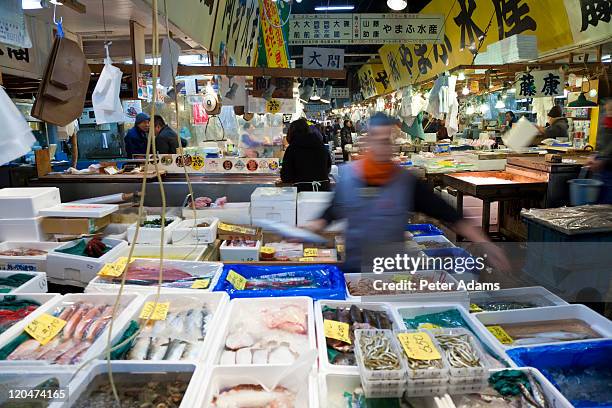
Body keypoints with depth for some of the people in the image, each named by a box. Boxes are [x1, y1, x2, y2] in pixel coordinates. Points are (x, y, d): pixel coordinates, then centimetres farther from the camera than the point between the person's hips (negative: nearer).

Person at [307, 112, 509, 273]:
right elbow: (333, 213, 5)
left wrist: (483, 243, -19)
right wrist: (307, 230, -9)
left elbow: (447, 214, -12)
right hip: (353, 268, 1)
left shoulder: (407, 181, -12)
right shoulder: (347, 175, -9)